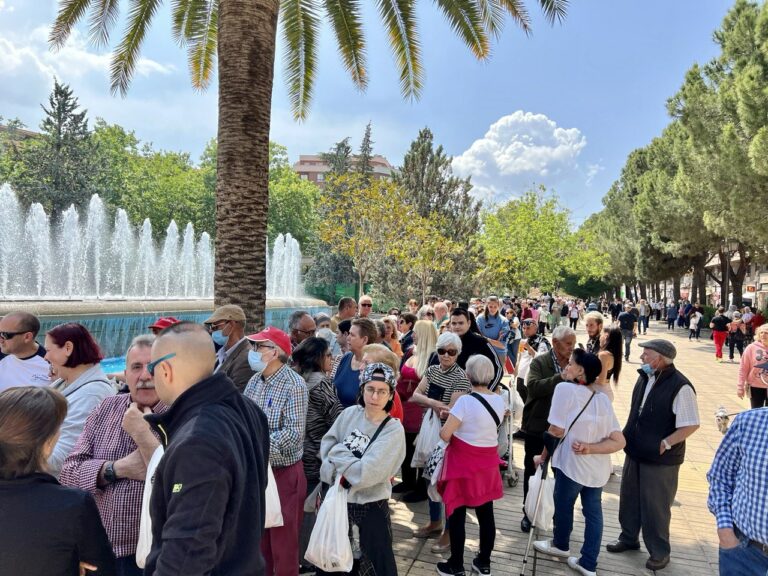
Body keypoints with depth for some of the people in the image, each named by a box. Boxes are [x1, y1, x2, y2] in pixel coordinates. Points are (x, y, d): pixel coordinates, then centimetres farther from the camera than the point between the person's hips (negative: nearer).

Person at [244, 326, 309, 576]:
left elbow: (294, 433, -23)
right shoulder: (254, 381, 4)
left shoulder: (294, 385, -18)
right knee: (259, 537, 21)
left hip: (284, 473, -6)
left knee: (284, 543, 8)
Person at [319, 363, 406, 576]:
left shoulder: (394, 429, -18)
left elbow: (366, 472, -24)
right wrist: (341, 473, -16)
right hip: (339, 498, 4)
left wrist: (338, 453, -14)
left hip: (371, 505, -4)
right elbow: (326, 446, -1)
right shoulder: (350, 414, -6)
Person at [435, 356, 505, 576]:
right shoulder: (499, 401, -1)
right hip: (487, 463, 6)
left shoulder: (465, 401, -21)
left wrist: (449, 419, 1)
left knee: (457, 514, 8)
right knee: (486, 514, 16)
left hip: (463, 462, -6)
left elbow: (445, 434, -20)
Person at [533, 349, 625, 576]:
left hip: (572, 462, -6)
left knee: (563, 504, 18)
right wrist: (590, 449, -8)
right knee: (593, 510, 16)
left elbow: (556, 430, -15)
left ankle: (560, 545, 40)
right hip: (598, 466, 6)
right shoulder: (602, 397, 5)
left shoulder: (565, 388, -14)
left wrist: (543, 455, -1)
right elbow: (619, 442, -1)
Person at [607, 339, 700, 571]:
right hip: (635, 452, 7)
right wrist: (628, 437, 11)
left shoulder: (680, 387, -23)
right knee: (629, 498, 20)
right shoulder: (645, 378, 0)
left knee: (656, 506, 8)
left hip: (660, 458, -7)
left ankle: (660, 552, 29)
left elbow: (691, 425, -20)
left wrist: (664, 444, -20)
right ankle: (629, 538, 40)